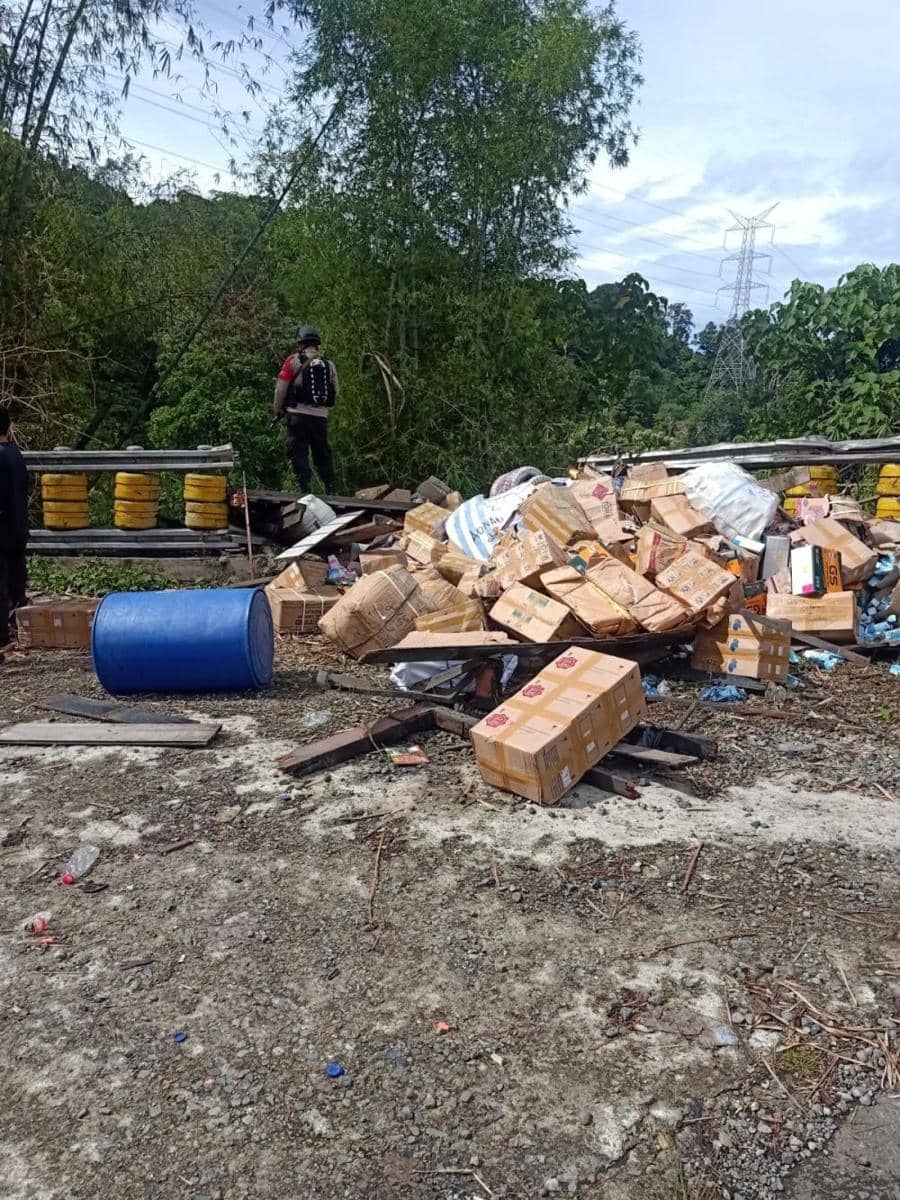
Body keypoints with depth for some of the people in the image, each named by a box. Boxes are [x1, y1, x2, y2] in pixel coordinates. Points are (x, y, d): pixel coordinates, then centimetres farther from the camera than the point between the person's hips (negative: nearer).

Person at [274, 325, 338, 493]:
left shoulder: (294, 361, 0)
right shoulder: (329, 364, 11)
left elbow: (281, 388, -1)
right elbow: (335, 392, 14)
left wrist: (278, 410, 11)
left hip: (298, 414, -4)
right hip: (321, 416, 4)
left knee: (298, 452, 0)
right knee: (322, 453, 12)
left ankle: (305, 488, -8)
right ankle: (331, 489, 9)